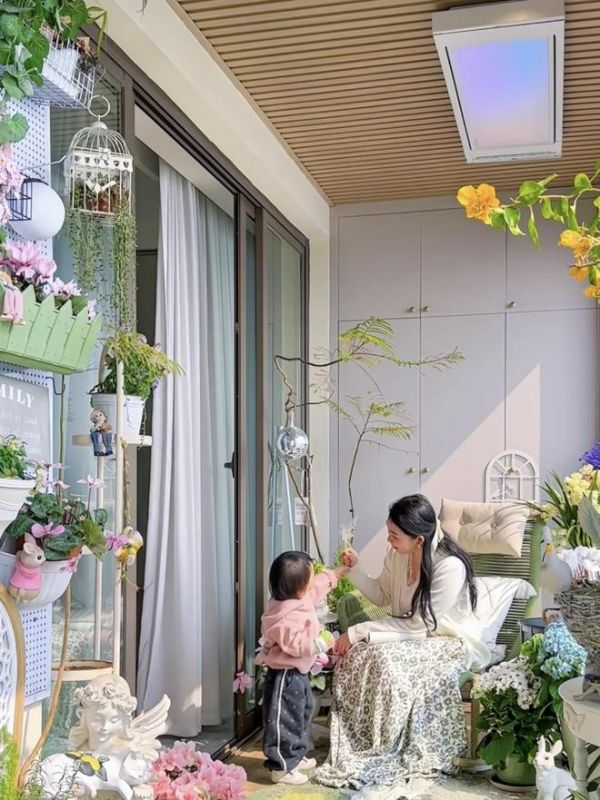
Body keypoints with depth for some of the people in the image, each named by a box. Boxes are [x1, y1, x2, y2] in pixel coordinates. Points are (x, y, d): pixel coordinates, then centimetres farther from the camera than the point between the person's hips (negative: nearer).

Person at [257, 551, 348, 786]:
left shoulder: (299, 599, 2)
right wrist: (320, 643, -32)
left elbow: (319, 585, 20)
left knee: (301, 715, 23)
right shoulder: (287, 615, -30)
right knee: (285, 721, -1)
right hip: (286, 675, -11)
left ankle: (295, 757, 36)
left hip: (298, 672, 11)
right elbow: (294, 644, -34)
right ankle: (281, 768, 9)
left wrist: (337, 573, 26)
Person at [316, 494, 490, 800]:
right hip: (413, 636, 7)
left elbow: (418, 625, -26)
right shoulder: (398, 554, -7)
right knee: (358, 655, -21)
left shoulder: (450, 567, -28)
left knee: (385, 661, -30)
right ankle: (354, 747, -10)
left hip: (450, 643, -6)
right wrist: (355, 569, -8)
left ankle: (384, 758, -15)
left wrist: (358, 631, -25)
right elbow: (382, 597, 10)